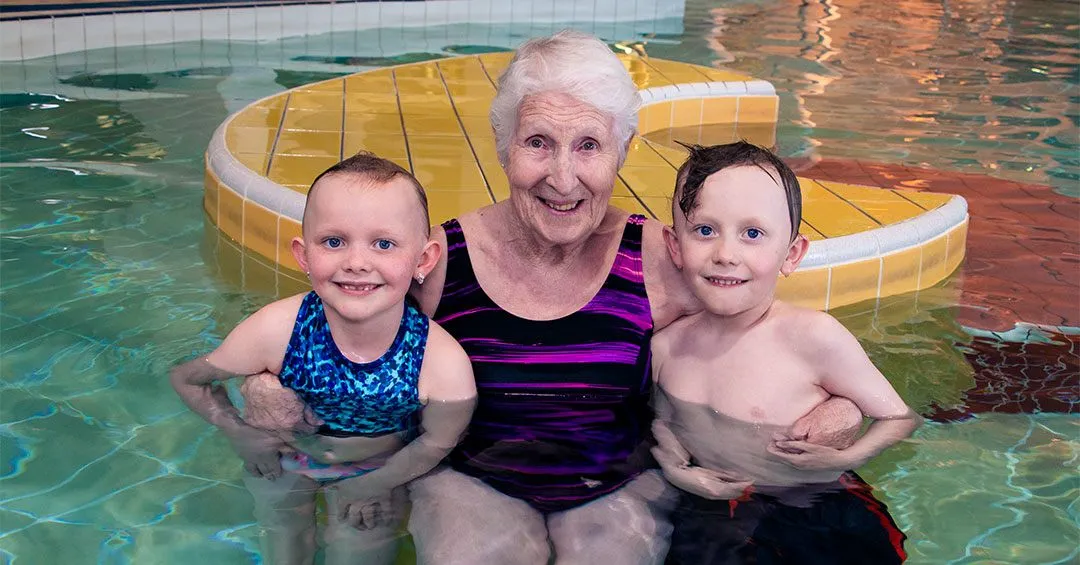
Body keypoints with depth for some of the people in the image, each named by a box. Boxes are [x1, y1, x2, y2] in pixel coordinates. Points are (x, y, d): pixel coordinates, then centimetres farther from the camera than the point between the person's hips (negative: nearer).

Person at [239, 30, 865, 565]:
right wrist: (278, 391, -14)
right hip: (472, 482, 0)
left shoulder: (659, 263, -11)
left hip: (621, 488, 1)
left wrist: (837, 407, -20)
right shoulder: (442, 259, -11)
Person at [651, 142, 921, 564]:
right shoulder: (666, 345, -8)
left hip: (812, 517, -2)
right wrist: (675, 469, -9)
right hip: (711, 516, 2)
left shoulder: (813, 337, -20)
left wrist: (845, 457, -27)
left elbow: (899, 418, -10)